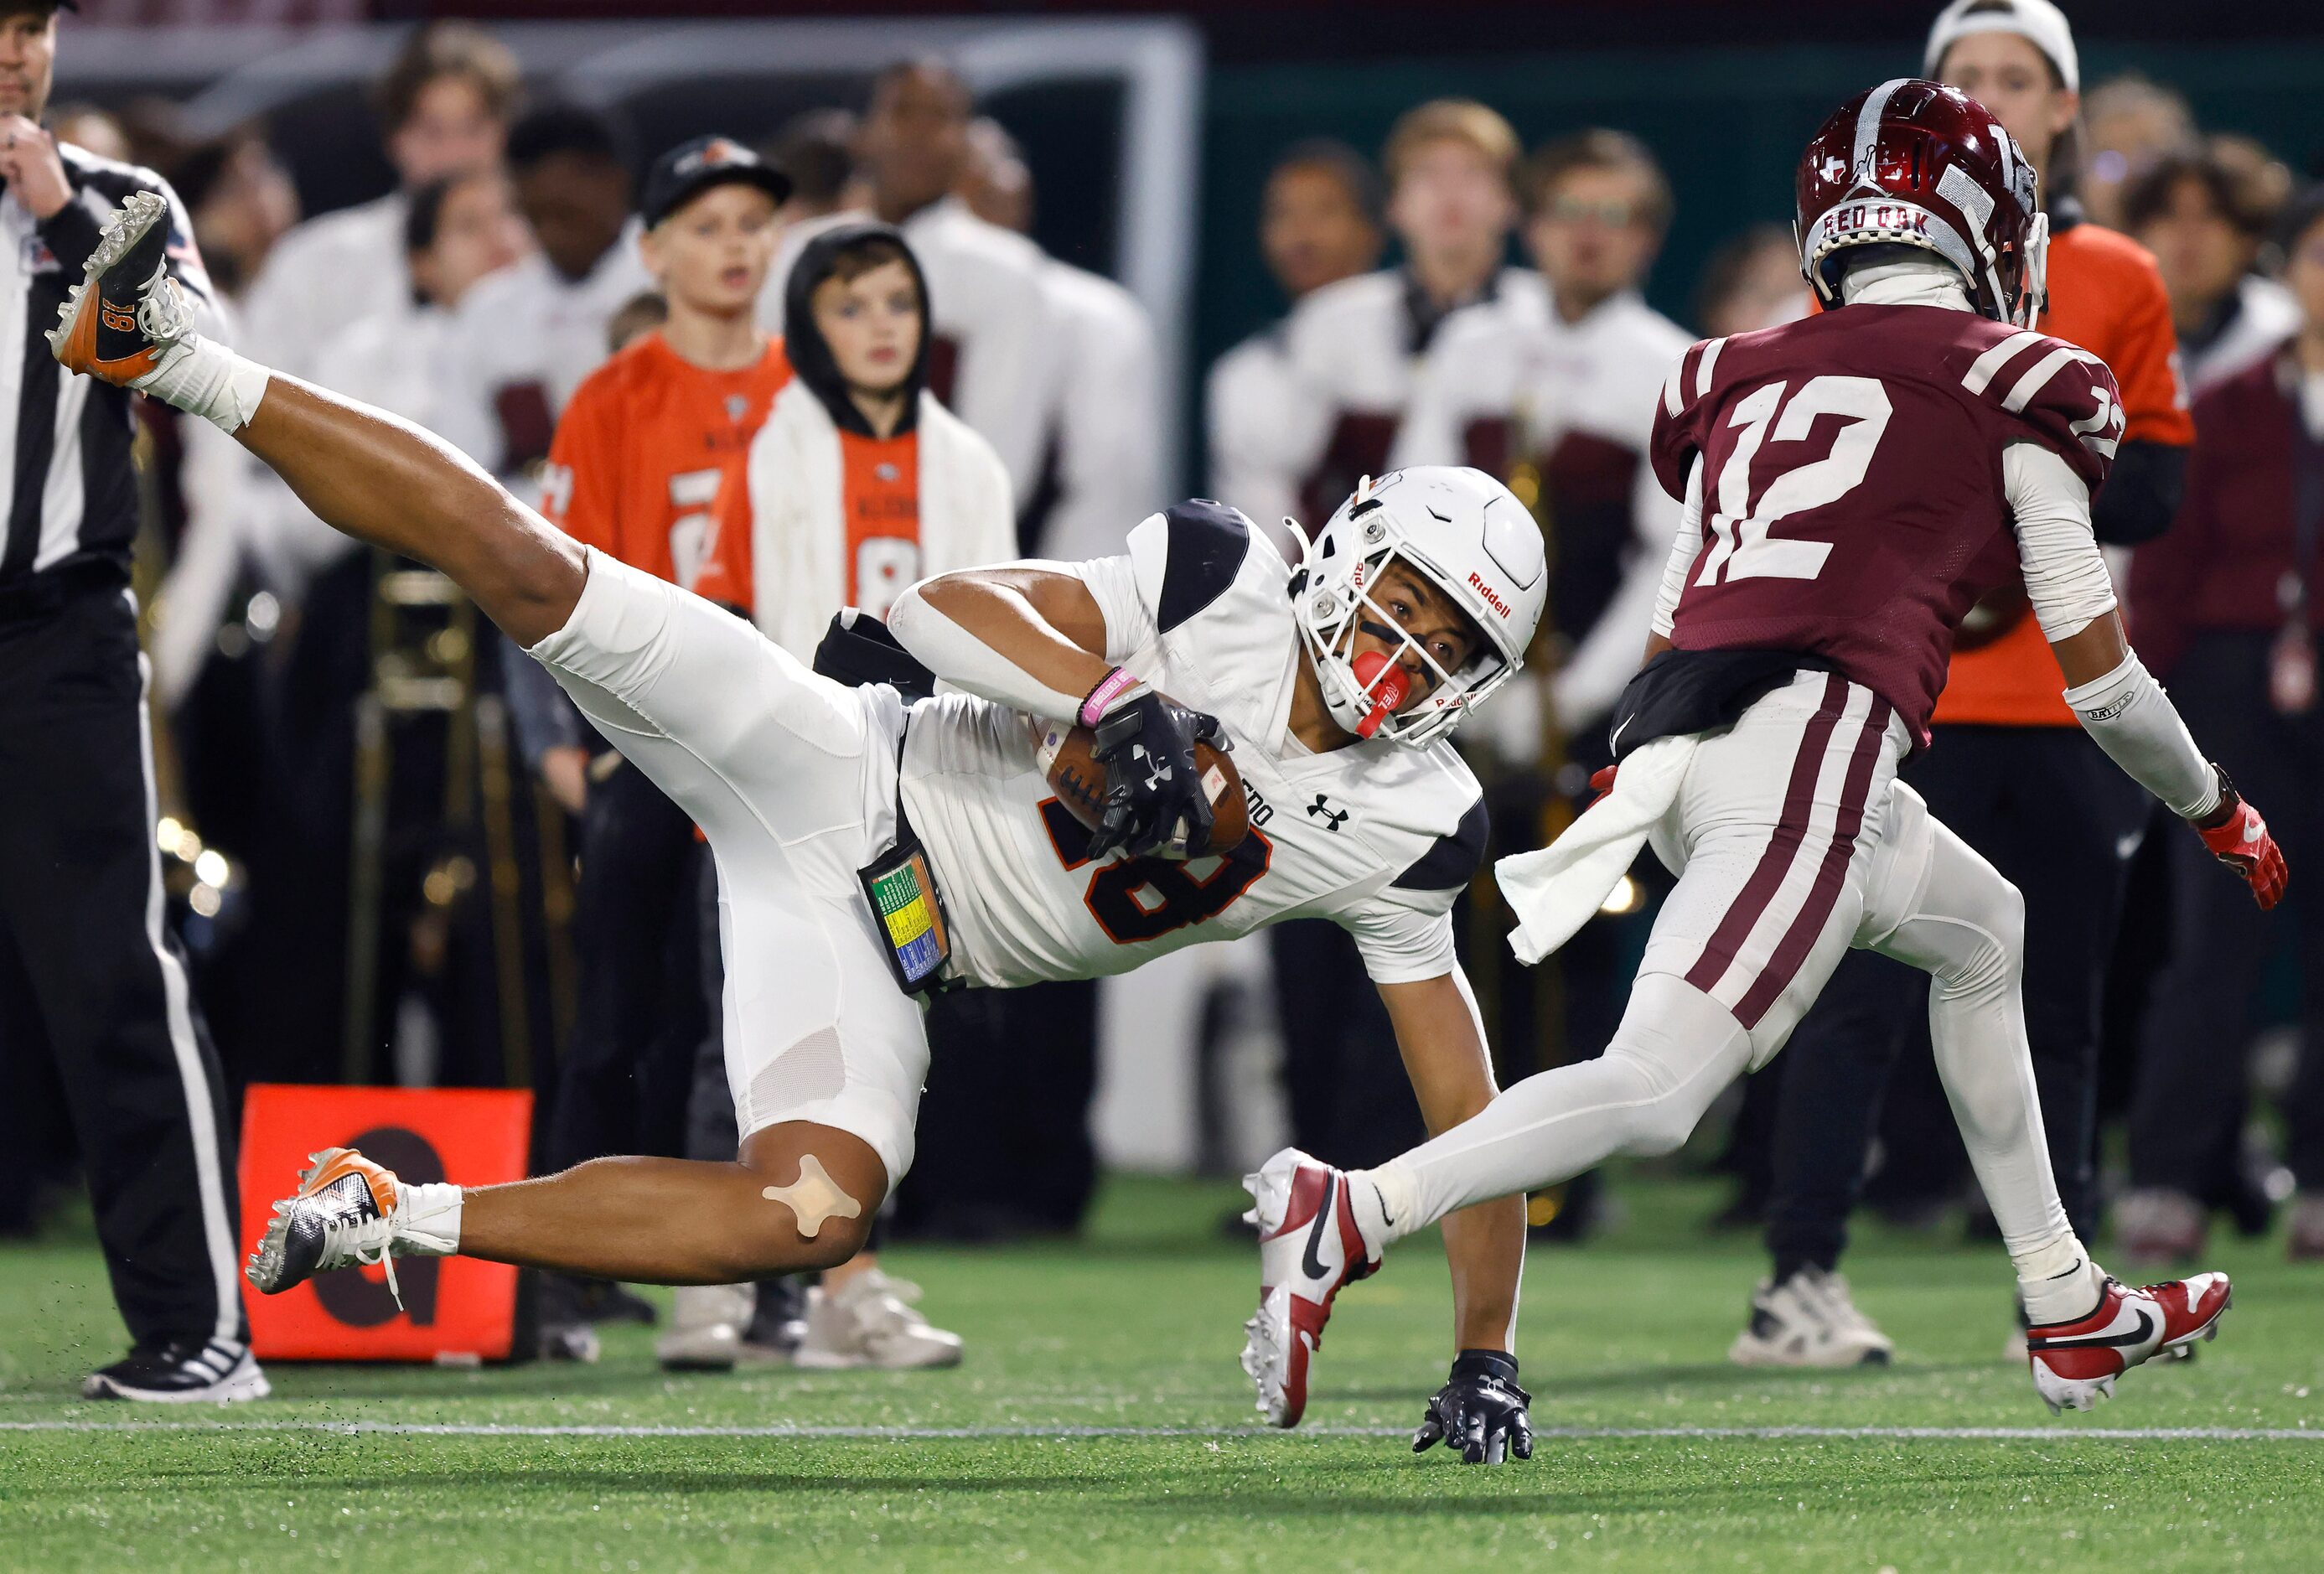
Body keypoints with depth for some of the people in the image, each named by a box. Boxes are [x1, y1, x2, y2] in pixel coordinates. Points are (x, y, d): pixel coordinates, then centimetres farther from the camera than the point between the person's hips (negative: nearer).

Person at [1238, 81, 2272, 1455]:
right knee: (1658, 1093, -14)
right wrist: (2220, 812, 28)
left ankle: (2070, 1313, 33)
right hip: (1811, 737, -8)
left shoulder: (1746, 380, 24)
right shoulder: (2011, 386, 10)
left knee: (1983, 932, 29)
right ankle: (1354, 1215, -31)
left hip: (1673, 733, 8)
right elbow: (2098, 672, 13)